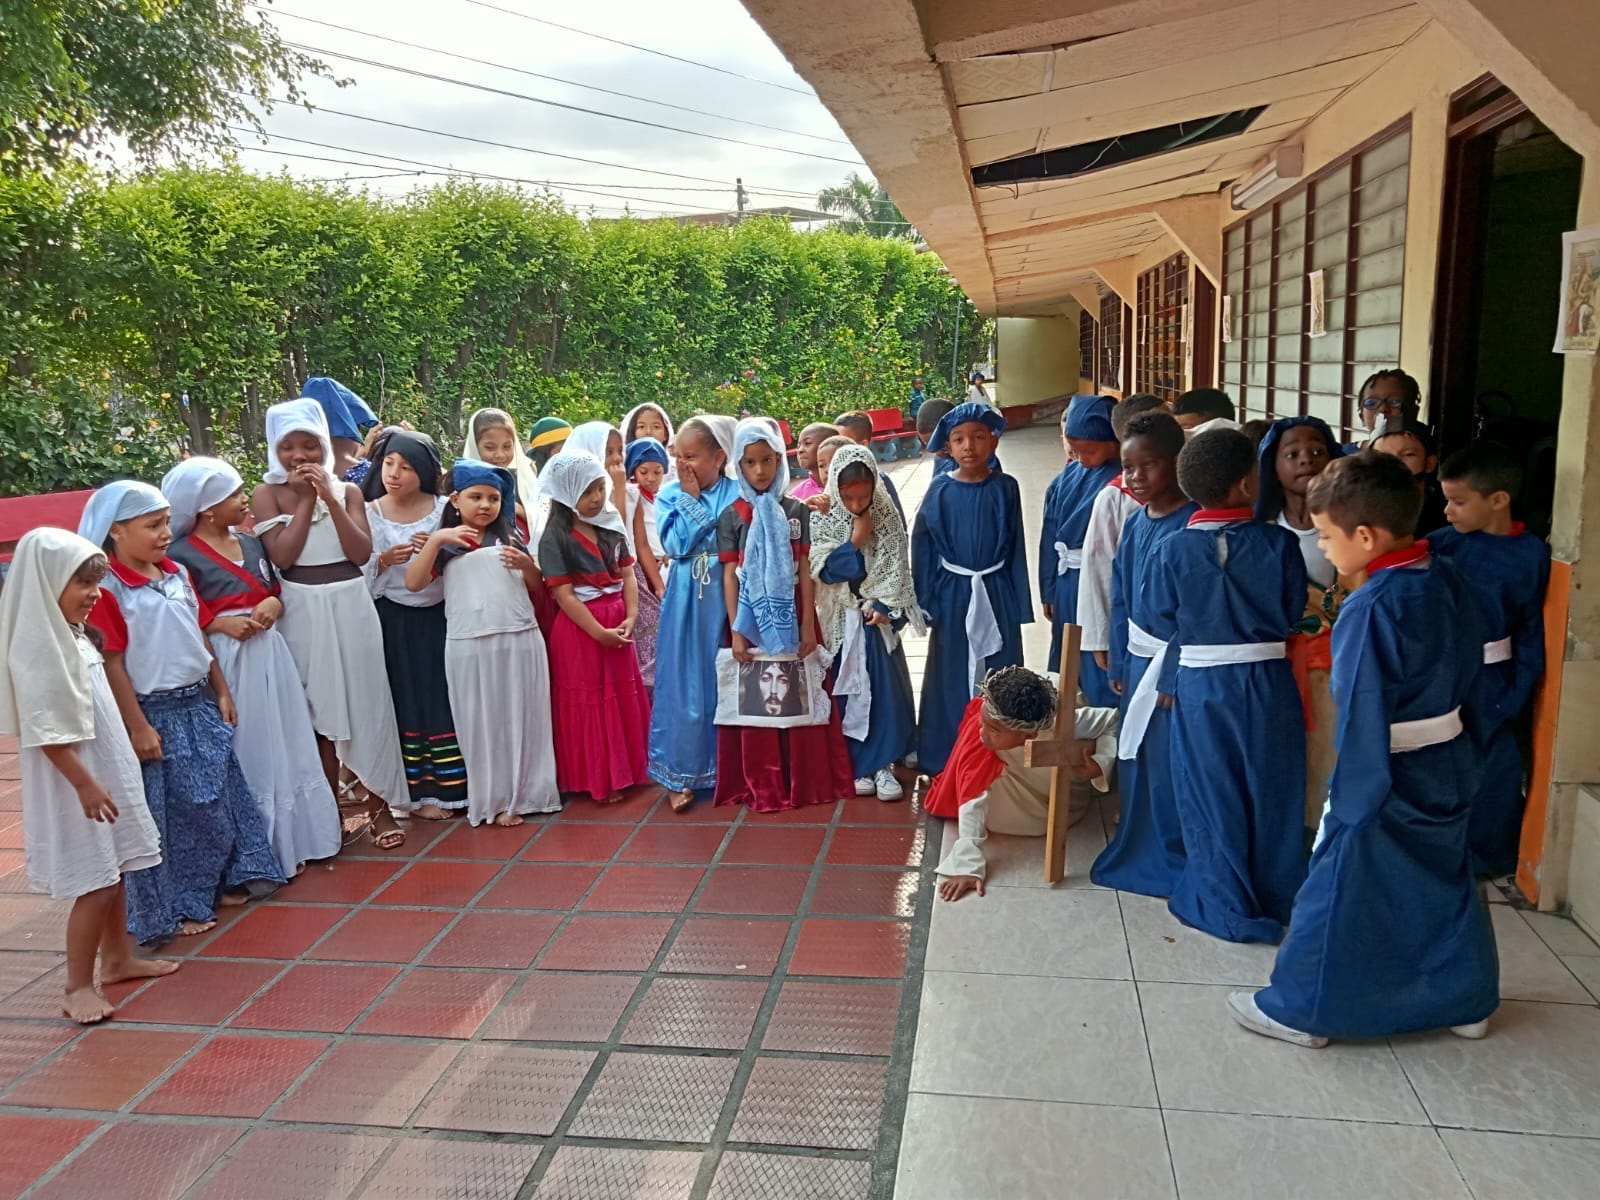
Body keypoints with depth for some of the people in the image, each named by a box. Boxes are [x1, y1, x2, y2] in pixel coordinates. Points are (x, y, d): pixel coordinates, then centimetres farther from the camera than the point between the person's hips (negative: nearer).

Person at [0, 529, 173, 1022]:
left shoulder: (73, 633, 9)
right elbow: (46, 732, -22)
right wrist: (84, 783, -23)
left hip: (107, 769, 9)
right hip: (75, 780, -9)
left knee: (115, 871, 16)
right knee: (94, 884, -4)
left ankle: (117, 959, 30)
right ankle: (77, 986, 9)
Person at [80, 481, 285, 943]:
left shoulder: (176, 574, 7)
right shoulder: (107, 590, -15)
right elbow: (111, 663, -16)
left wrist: (222, 692, 13)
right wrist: (137, 727, -16)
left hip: (200, 705, 7)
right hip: (155, 713, -7)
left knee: (219, 797, 16)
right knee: (166, 813, 4)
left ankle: (224, 880, 33)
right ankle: (175, 907, 19)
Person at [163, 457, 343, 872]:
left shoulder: (251, 544, 12)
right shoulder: (181, 556, -9)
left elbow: (277, 592, 17)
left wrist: (273, 606, -3)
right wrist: (221, 623, -22)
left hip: (270, 656, 7)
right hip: (223, 664, -6)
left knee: (283, 748, 12)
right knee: (244, 756, 0)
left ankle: (293, 838, 26)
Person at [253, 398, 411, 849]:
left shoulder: (347, 491, 5)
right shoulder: (267, 493, 1)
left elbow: (362, 552, -7)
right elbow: (282, 555, -12)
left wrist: (331, 499, -14)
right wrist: (305, 499, -10)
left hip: (351, 606, 1)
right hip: (302, 612, -1)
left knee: (365, 703, 3)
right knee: (316, 710, 8)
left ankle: (378, 804, 12)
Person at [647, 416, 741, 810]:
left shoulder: (738, 494, -2)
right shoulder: (669, 496, 3)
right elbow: (675, 544, -10)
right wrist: (690, 496, -9)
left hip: (729, 597, -1)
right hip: (686, 603, 1)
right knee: (684, 684, 4)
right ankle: (681, 773, 15)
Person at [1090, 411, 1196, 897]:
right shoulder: (1135, 523, 6)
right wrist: (1119, 662, 12)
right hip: (1139, 660, 7)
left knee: (1172, 765, 2)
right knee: (1136, 760, 17)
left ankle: (1176, 865, 21)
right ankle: (1140, 853, 35)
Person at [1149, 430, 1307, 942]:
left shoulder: (1174, 548, -11)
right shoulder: (1278, 543, -11)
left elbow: (1162, 621, -4)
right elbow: (1295, 612, -1)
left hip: (1200, 686, -1)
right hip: (1268, 684, 1)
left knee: (1212, 799, 11)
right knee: (1270, 794, 16)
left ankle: (1227, 908, 19)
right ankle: (1276, 900, 30)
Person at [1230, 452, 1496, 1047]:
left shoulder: (1370, 609, -25)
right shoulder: (1449, 581, -1)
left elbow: (1362, 718, -24)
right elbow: (1468, 667, 11)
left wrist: (1350, 800, -17)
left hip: (1388, 778, -8)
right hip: (1449, 768, 8)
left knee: (1340, 890, 5)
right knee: (1446, 882, 23)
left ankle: (1301, 1009, 18)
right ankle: (1466, 1000, 39)